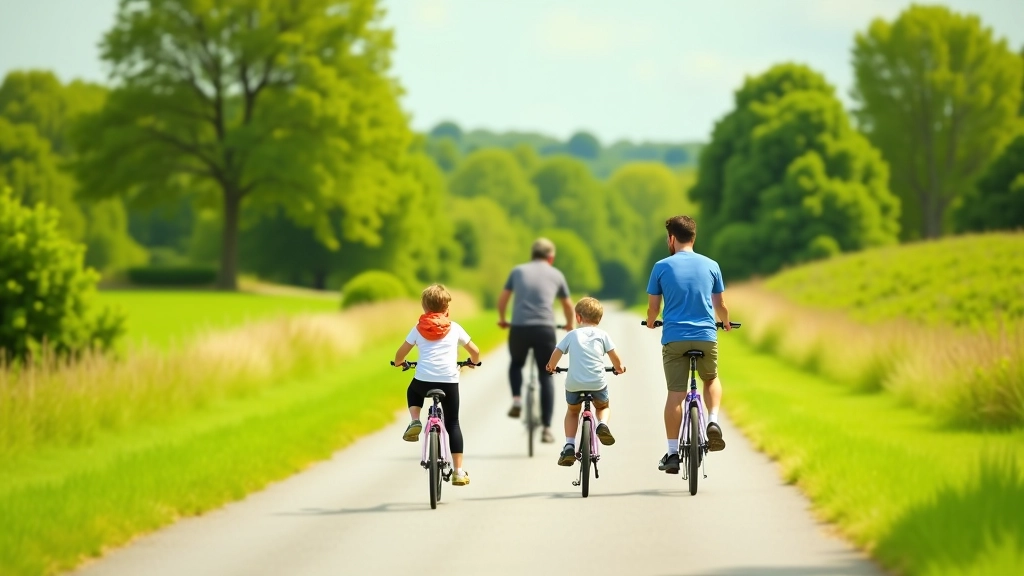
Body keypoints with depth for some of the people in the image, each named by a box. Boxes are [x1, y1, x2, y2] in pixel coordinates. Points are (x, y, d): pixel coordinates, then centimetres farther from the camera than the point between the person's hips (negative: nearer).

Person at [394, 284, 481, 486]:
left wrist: (399, 363, 37)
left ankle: (415, 421, 8)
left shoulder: (419, 328, 10)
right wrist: (473, 362, 38)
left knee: (413, 392, 36)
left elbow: (401, 354, 14)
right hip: (449, 381, 0)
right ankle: (459, 471, 6)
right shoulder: (454, 328, 10)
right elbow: (475, 351, 15)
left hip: (424, 379, 0)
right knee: (452, 423, 11)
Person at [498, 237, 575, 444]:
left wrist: (502, 320, 38)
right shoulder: (556, 275, 14)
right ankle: (547, 428, 2)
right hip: (545, 329, -1)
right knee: (546, 377, 9)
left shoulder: (518, 271, 15)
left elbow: (502, 299, 19)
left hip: (519, 328, 1)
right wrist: (569, 325, 45)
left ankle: (516, 400, 4)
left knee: (516, 364, 28)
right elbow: (568, 305, 26)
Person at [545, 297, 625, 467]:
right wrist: (619, 368, 29)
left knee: (572, 411, 28)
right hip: (597, 383, 0)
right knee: (603, 407, 30)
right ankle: (603, 424, -4)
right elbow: (615, 358, 7)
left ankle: (569, 446, 13)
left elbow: (556, 353, 11)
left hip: (574, 383, 0)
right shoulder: (602, 335, 9)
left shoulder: (572, 335, 11)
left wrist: (551, 367, 31)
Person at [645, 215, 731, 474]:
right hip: (706, 336, 1)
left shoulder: (662, 267, 0)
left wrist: (650, 323, 27)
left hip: (674, 338, -1)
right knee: (711, 380, 26)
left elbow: (653, 307, 4)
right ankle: (713, 421, 1)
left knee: (675, 394, 2)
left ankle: (672, 453, 1)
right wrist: (726, 322, 32)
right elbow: (720, 305, 11)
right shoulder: (711, 266, 5)